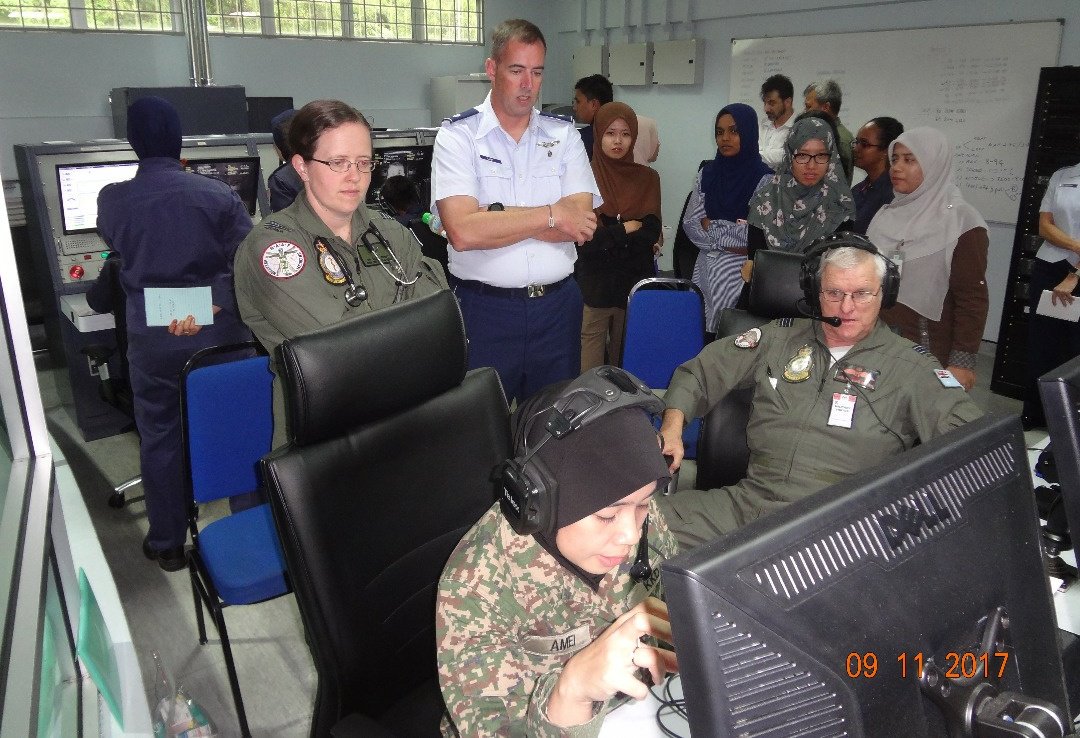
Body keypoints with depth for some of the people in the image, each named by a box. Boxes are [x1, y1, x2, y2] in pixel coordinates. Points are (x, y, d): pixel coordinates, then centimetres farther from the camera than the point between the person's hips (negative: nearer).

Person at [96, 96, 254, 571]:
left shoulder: (112, 199, -2)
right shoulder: (217, 194, -6)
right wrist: (217, 302, -4)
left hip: (153, 338, 0)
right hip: (219, 332, 0)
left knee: (160, 437, 12)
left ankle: (168, 544, 23)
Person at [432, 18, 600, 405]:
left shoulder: (564, 134, 6)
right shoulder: (458, 136, -4)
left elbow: (581, 224, -8)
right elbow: (463, 232, -19)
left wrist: (493, 217, -14)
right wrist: (551, 215, -13)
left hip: (557, 304, 3)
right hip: (484, 306, -3)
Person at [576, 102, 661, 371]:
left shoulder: (647, 179, 7)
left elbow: (651, 232, -2)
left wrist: (606, 237, -10)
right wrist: (625, 230, -8)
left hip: (635, 284, 3)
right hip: (593, 285, -2)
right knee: (589, 369, -1)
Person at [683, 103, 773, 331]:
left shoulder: (764, 180, -4)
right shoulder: (707, 174, 9)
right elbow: (690, 224, 2)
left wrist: (711, 225, -4)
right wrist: (731, 238, -8)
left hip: (742, 276, -4)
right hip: (706, 272, 4)